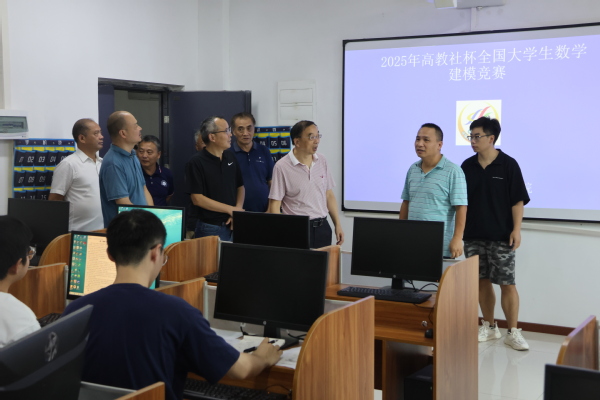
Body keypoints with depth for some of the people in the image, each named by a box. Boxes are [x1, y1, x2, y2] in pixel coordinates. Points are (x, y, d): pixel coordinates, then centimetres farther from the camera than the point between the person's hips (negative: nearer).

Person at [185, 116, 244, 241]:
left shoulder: (230, 157, 8)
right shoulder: (196, 163, -11)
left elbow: (240, 187, 14)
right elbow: (197, 199, -15)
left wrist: (238, 210, -4)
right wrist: (230, 209, -13)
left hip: (232, 225, 6)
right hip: (211, 229, -5)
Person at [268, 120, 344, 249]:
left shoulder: (322, 161, 8)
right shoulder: (282, 167, -9)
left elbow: (329, 196, 13)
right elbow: (274, 204, -8)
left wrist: (338, 224, 8)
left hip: (322, 227, 5)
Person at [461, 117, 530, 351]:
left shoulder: (508, 165, -5)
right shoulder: (467, 166, 6)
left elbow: (518, 200, -5)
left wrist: (516, 229, -12)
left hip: (501, 236, -4)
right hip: (473, 235, 4)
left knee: (507, 283, -2)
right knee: (482, 281, 10)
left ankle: (513, 332, 6)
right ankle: (489, 327, 23)